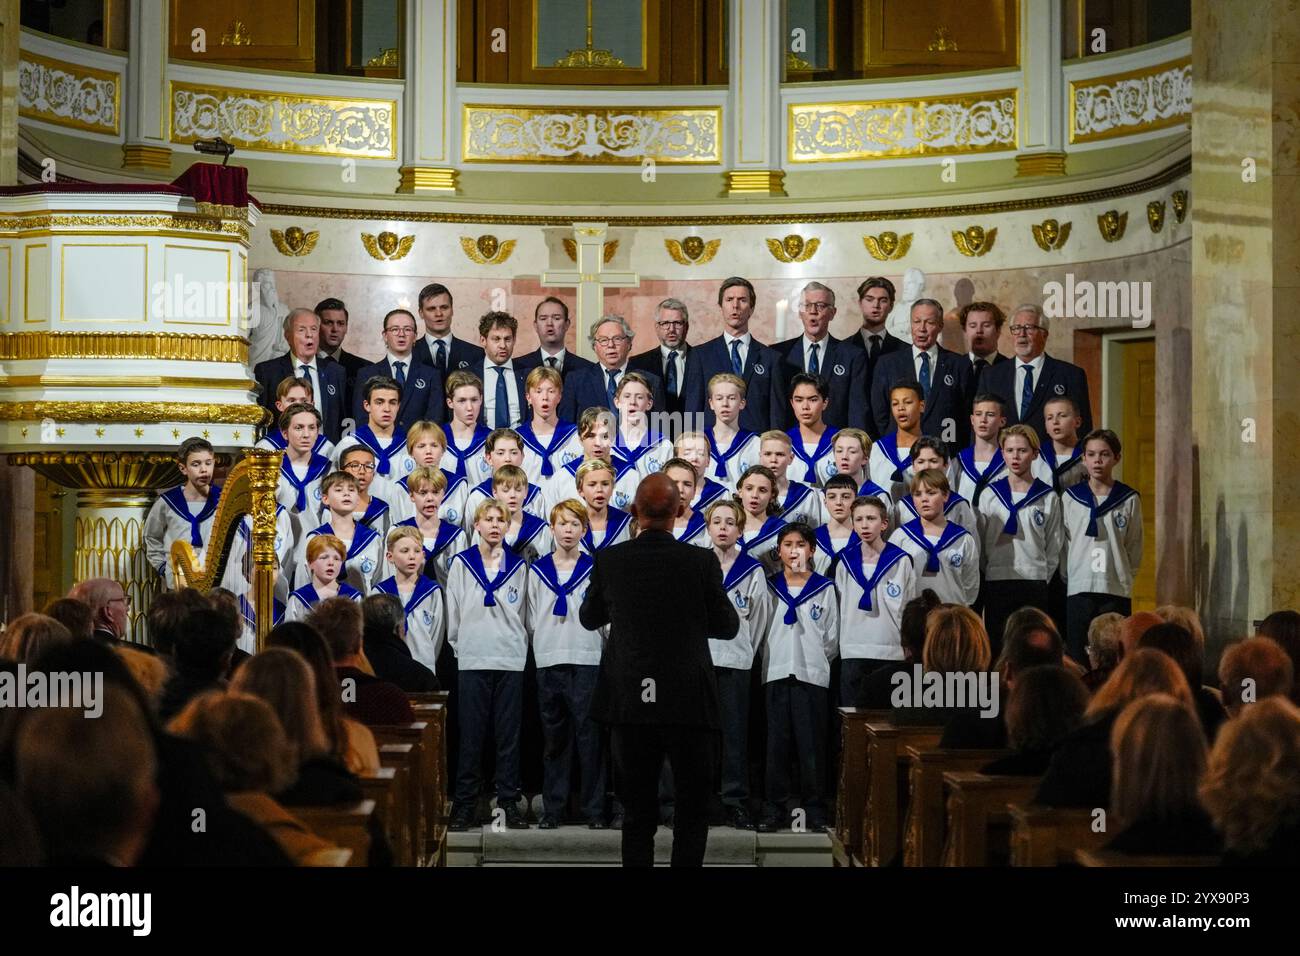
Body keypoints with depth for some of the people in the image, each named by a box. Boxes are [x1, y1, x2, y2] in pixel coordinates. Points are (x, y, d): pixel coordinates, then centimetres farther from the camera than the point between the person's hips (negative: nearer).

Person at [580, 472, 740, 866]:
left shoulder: (609, 561, -4)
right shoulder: (701, 562, -10)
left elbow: (589, 619, 12)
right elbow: (727, 626, 1)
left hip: (630, 703, 2)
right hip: (689, 702, -2)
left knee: (637, 813, 11)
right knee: (692, 812, 10)